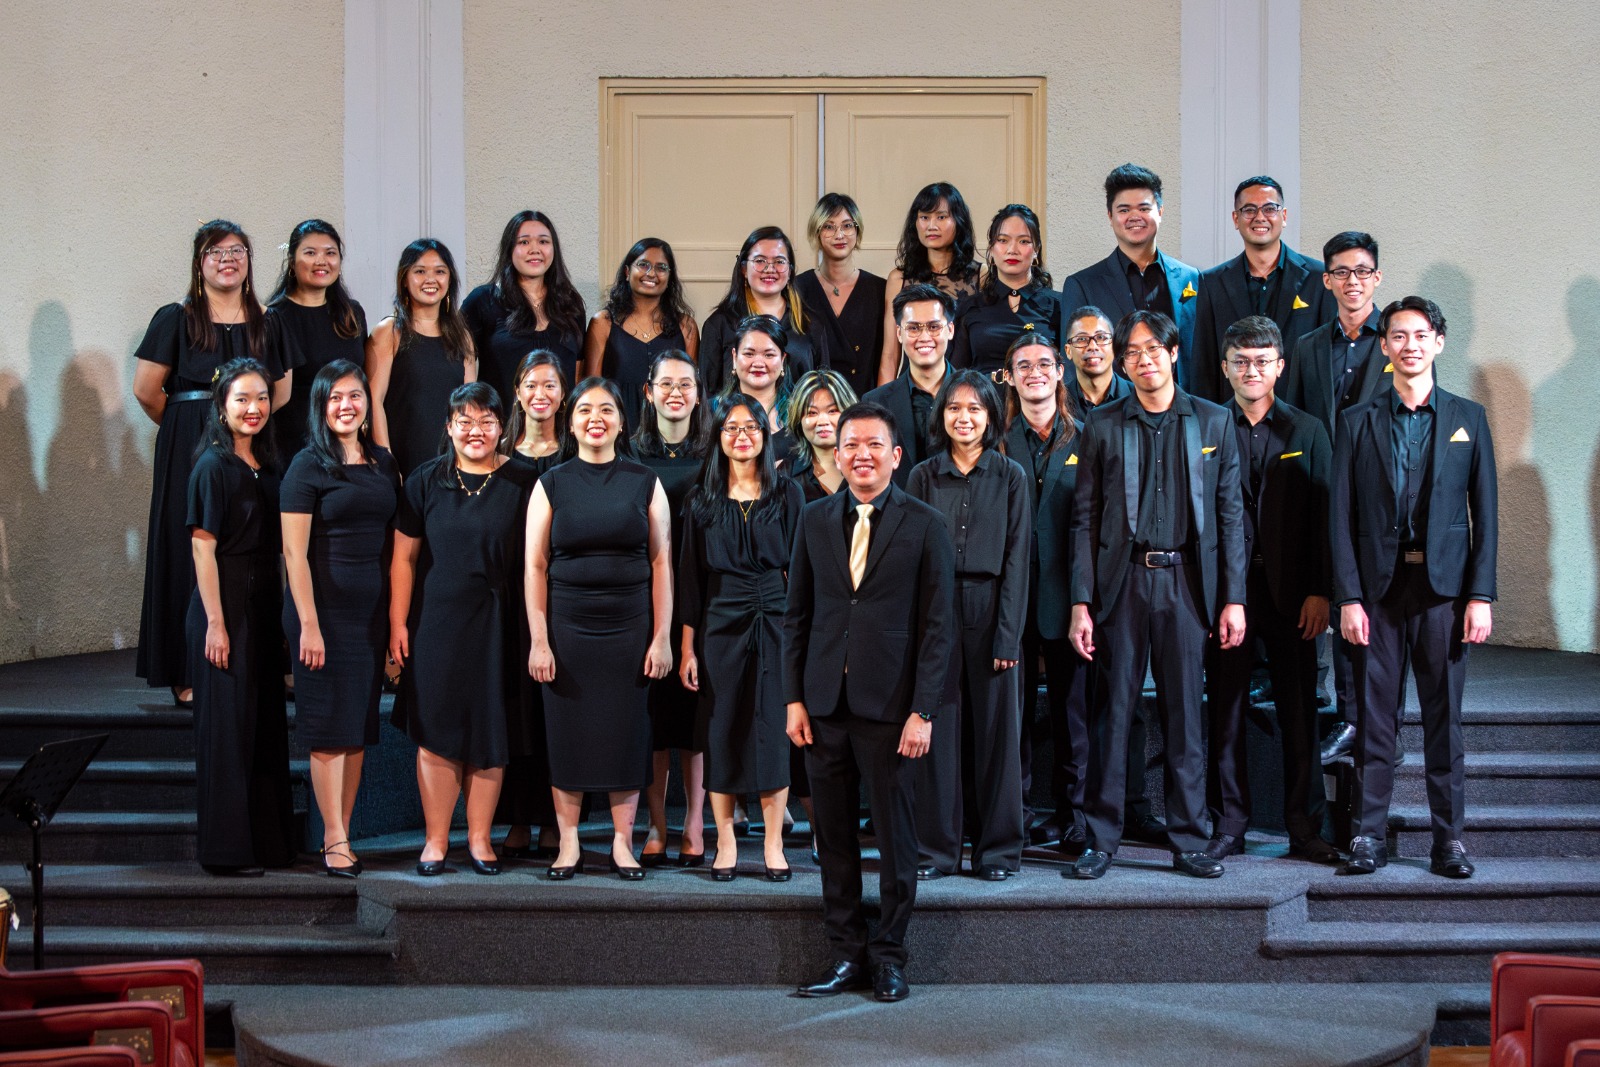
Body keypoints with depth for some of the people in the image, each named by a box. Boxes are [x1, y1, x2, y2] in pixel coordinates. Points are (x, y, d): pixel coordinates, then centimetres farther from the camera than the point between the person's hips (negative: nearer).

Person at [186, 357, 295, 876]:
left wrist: (282, 617, 11)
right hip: (225, 605, -7)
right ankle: (226, 848, 6)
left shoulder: (266, 467, 12)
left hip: (264, 607, 7)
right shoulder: (214, 465, -9)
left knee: (267, 725, 11)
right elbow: (203, 546, -13)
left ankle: (268, 841, 21)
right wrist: (215, 622, -18)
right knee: (228, 725, -2)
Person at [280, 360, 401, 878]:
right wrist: (308, 625, -14)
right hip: (324, 609, -5)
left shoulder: (383, 463, 11)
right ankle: (335, 842, 1)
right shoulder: (309, 465, -5)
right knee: (329, 725, -3)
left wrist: (397, 615, 9)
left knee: (359, 727, 7)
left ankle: (341, 835, 15)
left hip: (372, 612, 6)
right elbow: (295, 552, -9)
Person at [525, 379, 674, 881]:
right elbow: (535, 566, 1)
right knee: (567, 733, 3)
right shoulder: (551, 485, 3)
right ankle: (568, 844, 13)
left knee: (626, 734, 3)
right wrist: (539, 640, -6)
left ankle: (622, 843, 13)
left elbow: (661, 562, 2)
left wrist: (662, 637, -3)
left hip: (629, 627, 0)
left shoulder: (644, 483, 4)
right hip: (567, 627, 0)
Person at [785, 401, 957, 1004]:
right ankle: (846, 954, 18)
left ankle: (890, 956, 18)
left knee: (895, 834, 4)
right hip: (824, 704, 3)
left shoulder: (925, 525, 0)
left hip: (890, 705, -3)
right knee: (833, 835, 8)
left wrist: (923, 711, -9)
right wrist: (794, 698, 4)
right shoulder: (814, 520, 10)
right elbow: (796, 614, 11)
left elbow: (938, 625, -3)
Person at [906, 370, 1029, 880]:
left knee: (995, 727, 2)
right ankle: (936, 848, 9)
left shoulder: (1010, 476, 5)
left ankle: (997, 849, 11)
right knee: (937, 728, 1)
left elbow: (1016, 558, 0)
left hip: (990, 610, -1)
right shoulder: (923, 476, 7)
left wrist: (1008, 634, -8)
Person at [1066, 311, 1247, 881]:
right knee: (1112, 711, 1)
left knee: (1184, 714, 4)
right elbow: (1085, 519, 4)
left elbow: (1230, 515, 7)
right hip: (1122, 581, 0)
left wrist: (1233, 598, 0)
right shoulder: (1102, 426, 6)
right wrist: (1080, 603, -3)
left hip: (1187, 582, 0)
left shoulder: (1212, 421, 8)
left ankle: (1189, 841, 13)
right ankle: (1100, 841, 9)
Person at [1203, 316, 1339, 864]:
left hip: (1291, 592, 1)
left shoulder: (1307, 432, 9)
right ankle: (1229, 824, 12)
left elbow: (1322, 516, 5)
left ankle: (1305, 828, 11)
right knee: (1225, 712, 3)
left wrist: (1320, 591, -4)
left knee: (1299, 712, 3)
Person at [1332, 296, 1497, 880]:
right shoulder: (1357, 422, 7)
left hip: (1444, 586, 0)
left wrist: (1481, 596, -3)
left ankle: (1449, 837, 11)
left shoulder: (1467, 417, 8)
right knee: (1374, 715, 2)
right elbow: (1341, 517, 3)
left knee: (1444, 715, 4)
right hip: (1378, 586, 0)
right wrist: (1348, 597, -5)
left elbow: (1485, 513, 5)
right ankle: (1368, 834, 9)